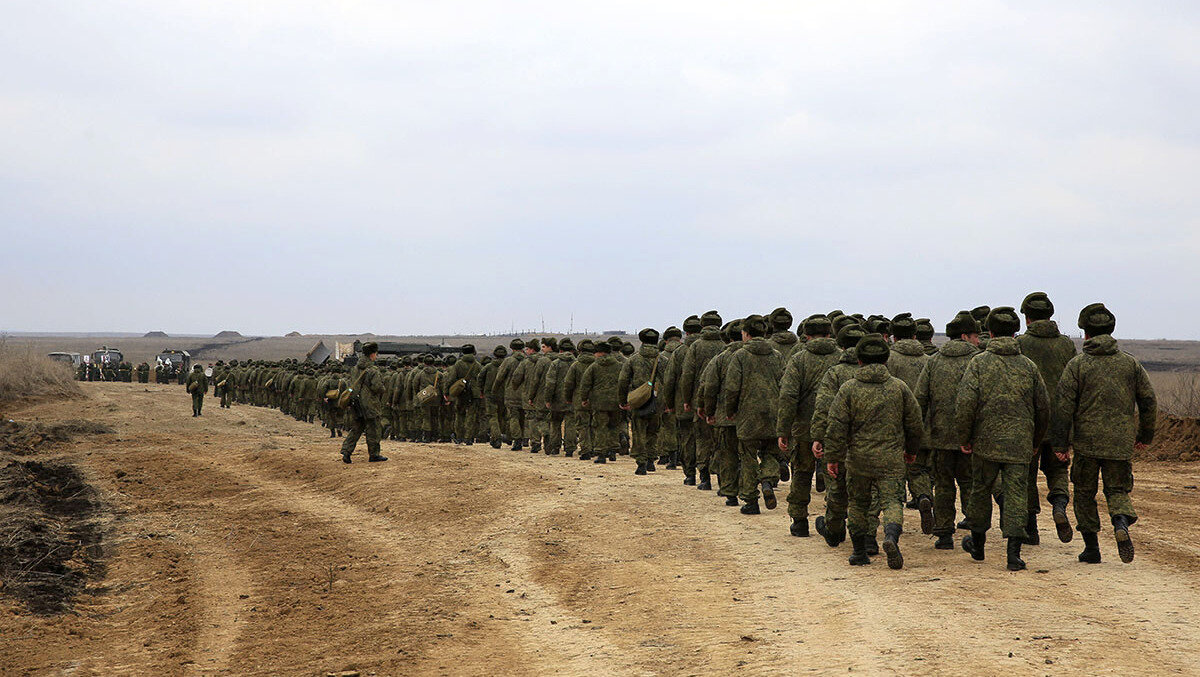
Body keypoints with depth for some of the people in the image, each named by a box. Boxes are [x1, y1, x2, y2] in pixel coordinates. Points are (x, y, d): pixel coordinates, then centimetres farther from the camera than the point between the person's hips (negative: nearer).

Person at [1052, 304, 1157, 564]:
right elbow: (1149, 402, 6)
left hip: (1086, 443, -2)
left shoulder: (1077, 365, -3)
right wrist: (1145, 435, 19)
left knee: (1085, 494, 13)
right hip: (1121, 444, 2)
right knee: (1118, 491, 11)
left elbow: (1063, 405, -8)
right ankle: (1121, 523, -21)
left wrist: (1060, 443, -5)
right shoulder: (1131, 364, 5)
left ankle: (1091, 548, 13)